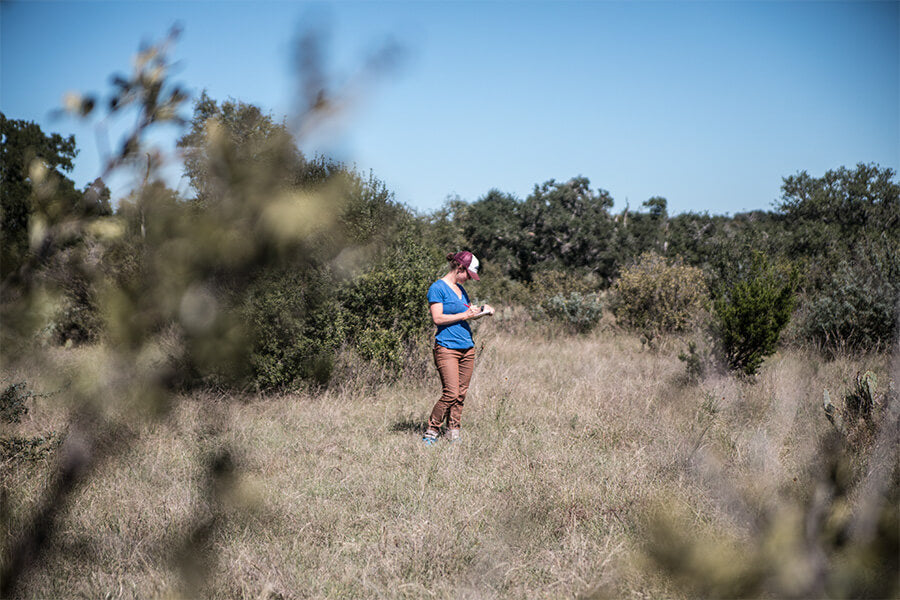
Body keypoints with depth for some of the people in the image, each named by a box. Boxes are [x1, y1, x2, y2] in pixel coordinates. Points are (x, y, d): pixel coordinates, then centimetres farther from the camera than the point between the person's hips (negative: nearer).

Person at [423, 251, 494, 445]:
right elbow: (438, 318, -15)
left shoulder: (461, 289, 17)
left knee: (461, 394, 6)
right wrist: (465, 315, -13)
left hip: (467, 347, 8)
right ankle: (430, 433, -1)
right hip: (447, 347, -8)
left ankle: (454, 435, 13)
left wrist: (482, 312, 8)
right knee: (451, 394, -13)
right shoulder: (438, 288, -7)